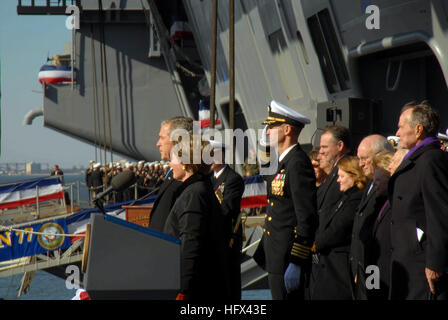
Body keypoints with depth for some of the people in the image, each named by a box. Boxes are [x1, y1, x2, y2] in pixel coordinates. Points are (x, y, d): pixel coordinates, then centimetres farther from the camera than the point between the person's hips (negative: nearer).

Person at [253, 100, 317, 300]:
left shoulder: (298, 163, -15)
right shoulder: (282, 162, 16)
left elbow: (307, 217, -20)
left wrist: (296, 263, -21)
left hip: (288, 260, -10)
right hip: (276, 260, 10)